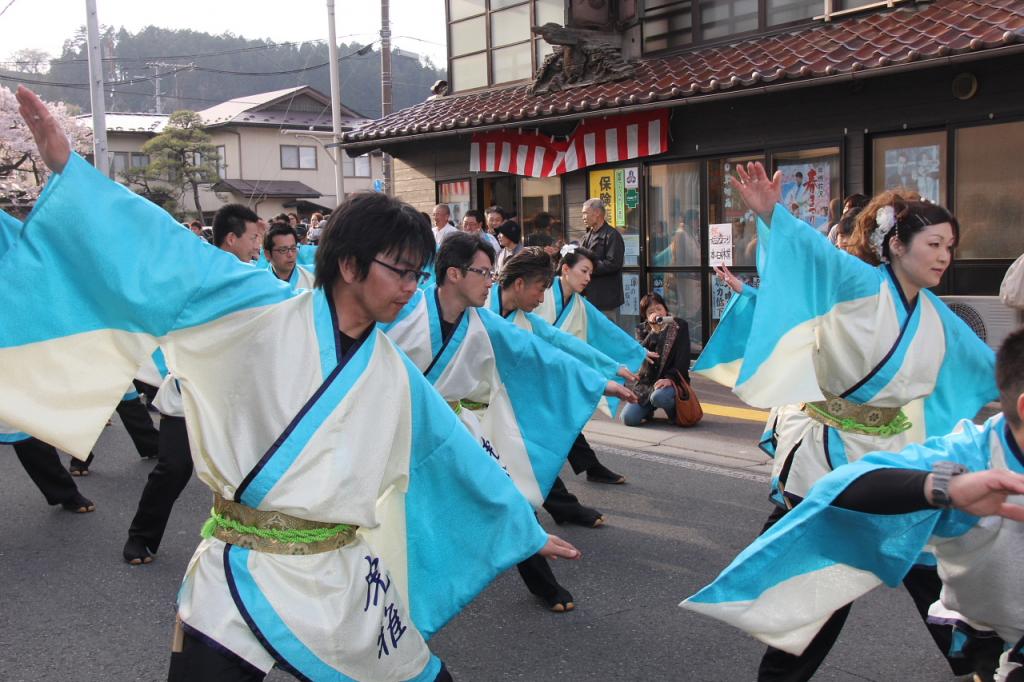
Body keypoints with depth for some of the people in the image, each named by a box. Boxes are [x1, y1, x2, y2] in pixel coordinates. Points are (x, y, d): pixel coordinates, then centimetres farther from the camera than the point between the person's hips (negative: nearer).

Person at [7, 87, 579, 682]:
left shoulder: (396, 378, 6)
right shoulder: (267, 316, -5)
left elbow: (459, 455, 14)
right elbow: (169, 255, -8)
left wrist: (528, 529, 23)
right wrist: (67, 163, -12)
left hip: (345, 578, 4)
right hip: (237, 582, -3)